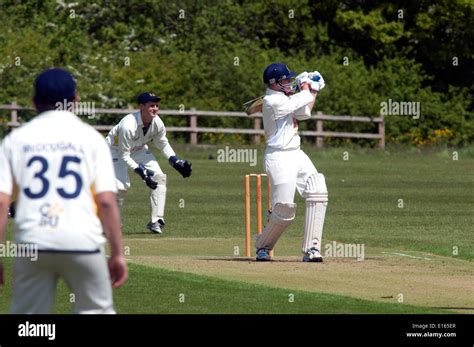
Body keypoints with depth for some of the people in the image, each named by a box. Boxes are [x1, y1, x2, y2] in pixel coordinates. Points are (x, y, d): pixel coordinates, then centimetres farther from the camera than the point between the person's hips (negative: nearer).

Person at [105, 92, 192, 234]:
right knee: (121, 186, -22)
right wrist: (140, 171, -37)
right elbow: (124, 156, -30)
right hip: (116, 149, -6)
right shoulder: (128, 125, -37)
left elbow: (163, 144, 3)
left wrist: (176, 162, -7)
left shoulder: (157, 123, -18)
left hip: (139, 150, 6)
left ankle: (156, 221, -2)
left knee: (159, 177, -8)